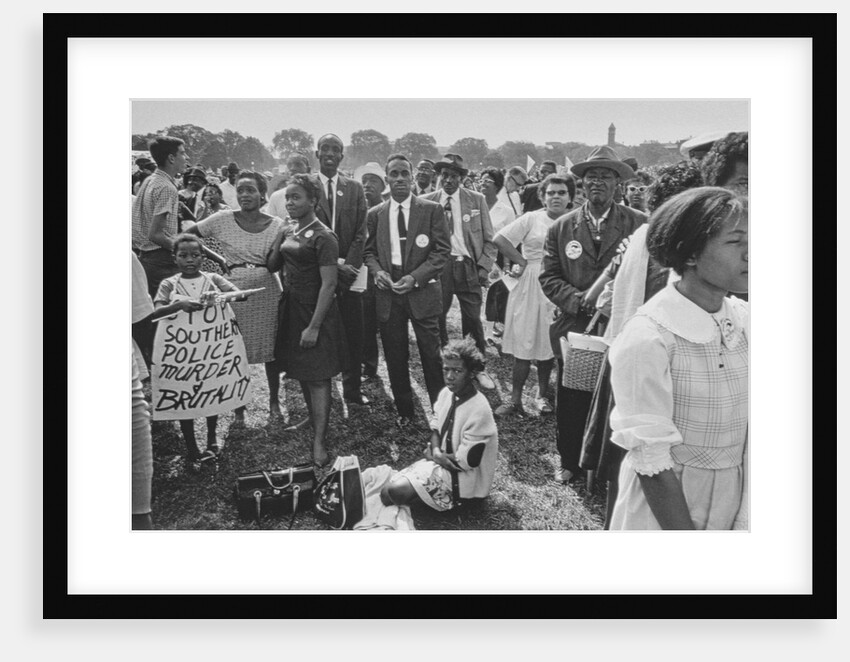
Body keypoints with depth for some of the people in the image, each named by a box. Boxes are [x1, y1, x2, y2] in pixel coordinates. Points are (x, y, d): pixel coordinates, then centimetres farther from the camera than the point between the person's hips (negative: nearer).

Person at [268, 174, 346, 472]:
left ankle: (319, 444, 0)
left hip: (315, 312, -7)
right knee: (302, 374, 17)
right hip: (291, 308, 7)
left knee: (317, 378, -4)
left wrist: (314, 326, -21)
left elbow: (328, 284, -18)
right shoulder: (286, 231, 9)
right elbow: (271, 266, 7)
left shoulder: (323, 237, -15)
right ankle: (313, 421, 35)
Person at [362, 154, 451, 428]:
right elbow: (368, 250, 14)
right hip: (387, 292, 3)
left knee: (431, 354, 2)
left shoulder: (431, 210, -1)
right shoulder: (375, 214, 8)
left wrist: (415, 277, -15)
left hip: (422, 290, -2)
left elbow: (442, 249, -4)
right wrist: (377, 271, -7)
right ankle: (404, 411, 23)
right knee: (395, 357, 9)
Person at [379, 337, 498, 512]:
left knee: (395, 491, -21)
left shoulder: (479, 410, -27)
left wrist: (434, 455, -9)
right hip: (441, 461, 8)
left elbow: (466, 461, -23)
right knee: (388, 487, -7)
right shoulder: (447, 393, -3)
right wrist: (436, 450, -11)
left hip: (463, 478, -7)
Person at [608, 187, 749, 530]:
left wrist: (746, 520, -11)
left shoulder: (744, 319, -6)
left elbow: (752, 429, -4)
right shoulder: (647, 339, -25)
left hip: (733, 499, 5)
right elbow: (652, 466, -22)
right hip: (662, 505, -5)